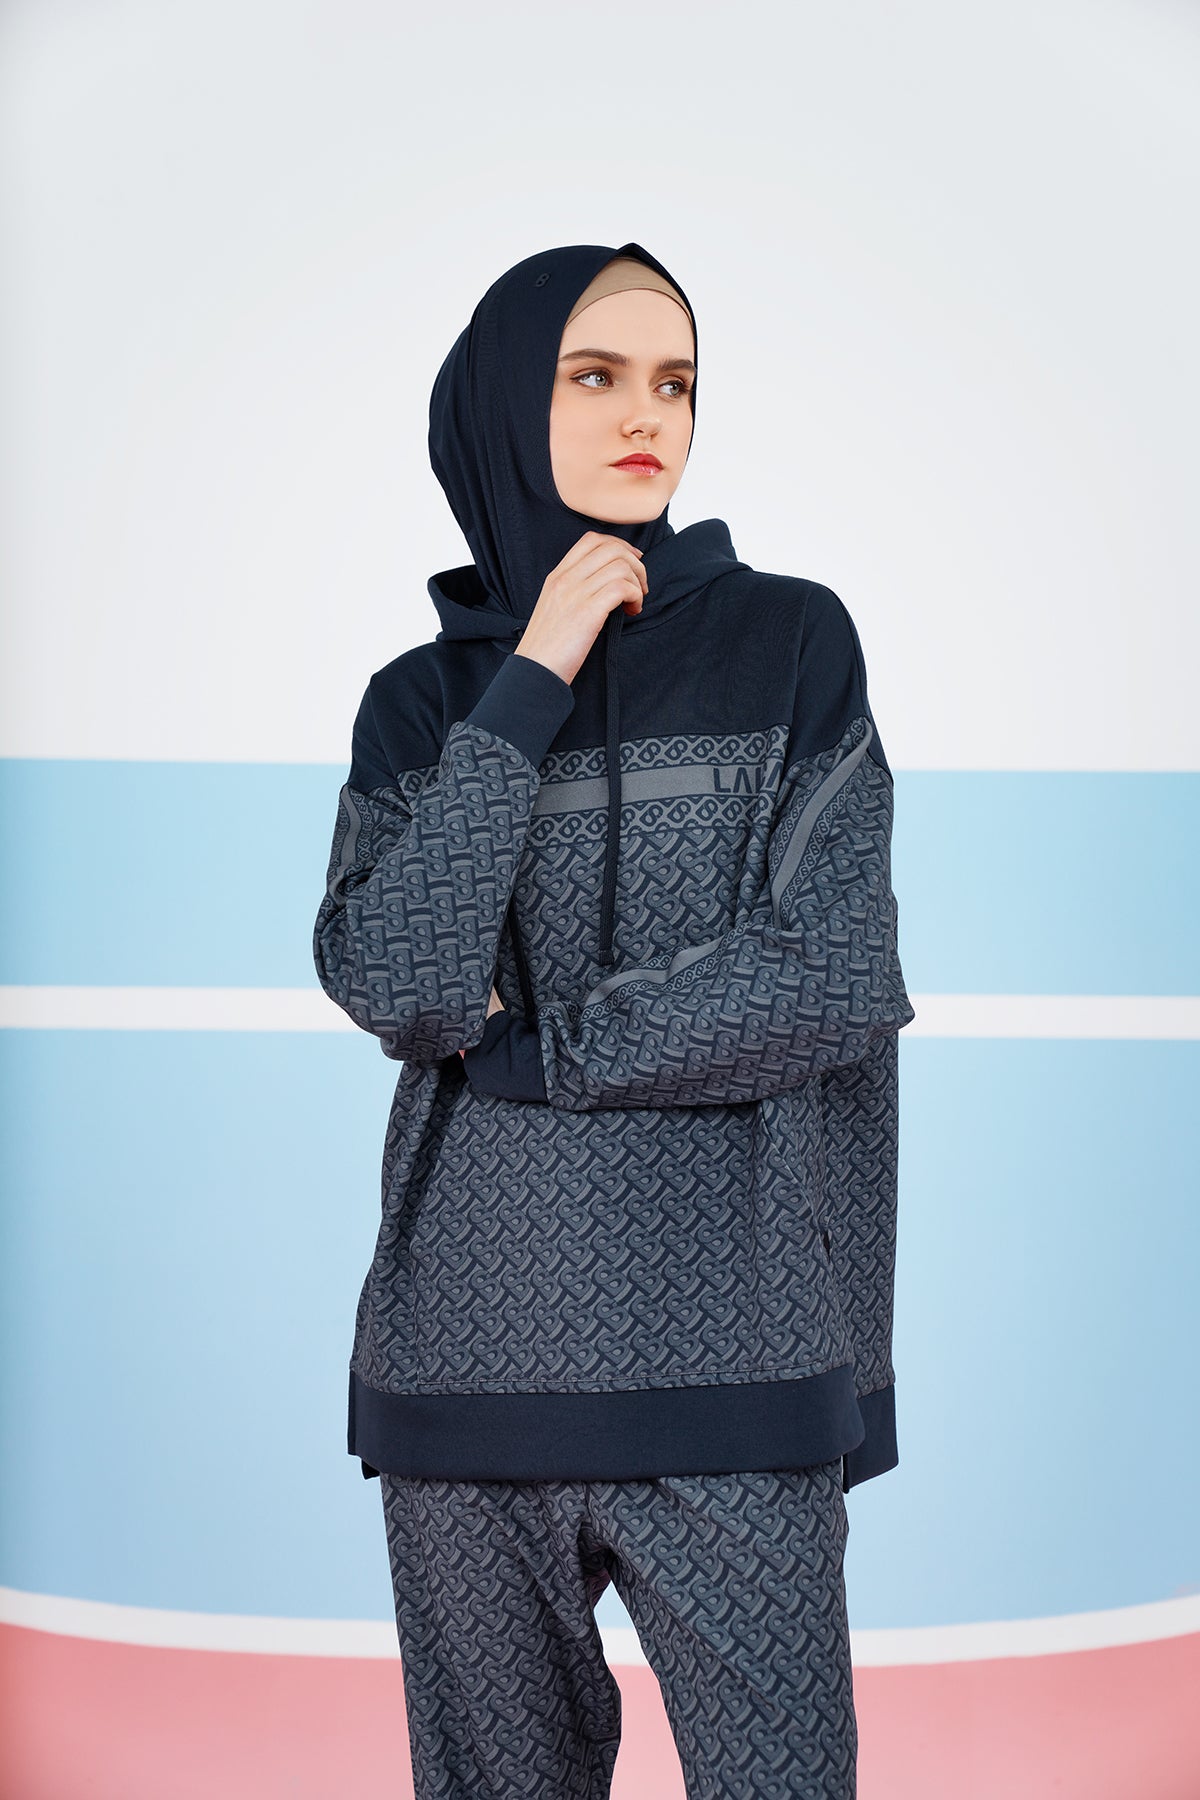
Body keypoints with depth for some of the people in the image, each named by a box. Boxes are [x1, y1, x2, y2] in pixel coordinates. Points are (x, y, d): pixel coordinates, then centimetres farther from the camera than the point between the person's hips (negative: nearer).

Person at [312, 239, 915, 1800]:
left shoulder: (788, 645, 3)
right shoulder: (425, 700, 9)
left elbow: (832, 977, -8)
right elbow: (391, 983, -7)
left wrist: (524, 1045, -4)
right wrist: (529, 690, -7)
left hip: (725, 1346, -2)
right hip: (473, 1347, 3)